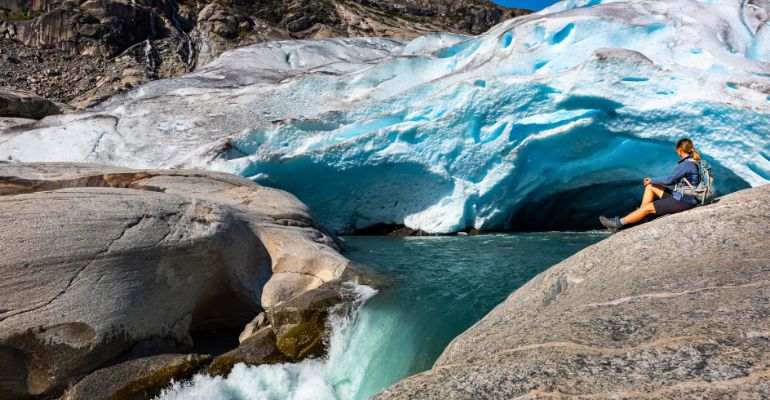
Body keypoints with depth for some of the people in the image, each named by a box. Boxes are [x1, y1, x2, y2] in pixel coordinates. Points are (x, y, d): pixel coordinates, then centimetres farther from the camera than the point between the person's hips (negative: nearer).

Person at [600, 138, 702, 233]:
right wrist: (652, 181, 11)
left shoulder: (687, 164, -21)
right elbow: (675, 180, 14)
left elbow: (669, 179, -20)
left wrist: (652, 180, -3)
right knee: (650, 186, 11)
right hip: (681, 196, 10)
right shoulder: (693, 162, 10)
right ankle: (642, 215, 9)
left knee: (647, 208, -11)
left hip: (683, 202, -10)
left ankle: (618, 224, -7)